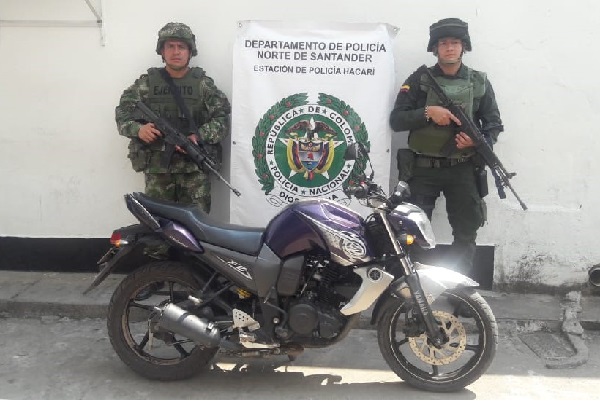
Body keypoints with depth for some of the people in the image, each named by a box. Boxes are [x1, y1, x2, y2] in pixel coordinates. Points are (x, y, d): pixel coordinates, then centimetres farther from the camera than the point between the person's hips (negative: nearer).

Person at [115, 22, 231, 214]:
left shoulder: (203, 84, 7)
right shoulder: (146, 83, 10)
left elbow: (223, 118, 2)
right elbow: (122, 112, 11)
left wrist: (199, 136, -14)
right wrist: (138, 129, -10)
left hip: (195, 167, -1)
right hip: (156, 166, 1)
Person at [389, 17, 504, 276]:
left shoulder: (479, 82, 8)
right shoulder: (419, 79, 3)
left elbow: (494, 124, 8)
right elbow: (396, 120, -3)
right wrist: (427, 113, -19)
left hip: (463, 169, 2)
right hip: (422, 168, -1)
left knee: (466, 234, 6)